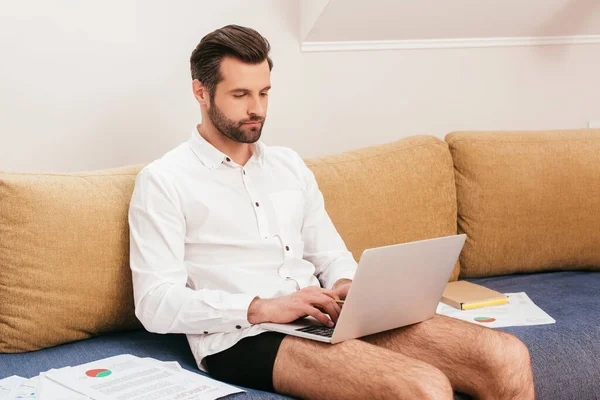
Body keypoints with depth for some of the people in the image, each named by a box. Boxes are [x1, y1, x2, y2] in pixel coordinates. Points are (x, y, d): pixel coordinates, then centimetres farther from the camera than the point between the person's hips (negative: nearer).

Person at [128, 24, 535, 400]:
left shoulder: (289, 164, 20)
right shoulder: (163, 180, 1)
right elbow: (155, 303, -8)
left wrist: (347, 288, -3)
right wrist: (262, 308, -19)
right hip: (243, 338, -6)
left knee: (508, 356, -14)